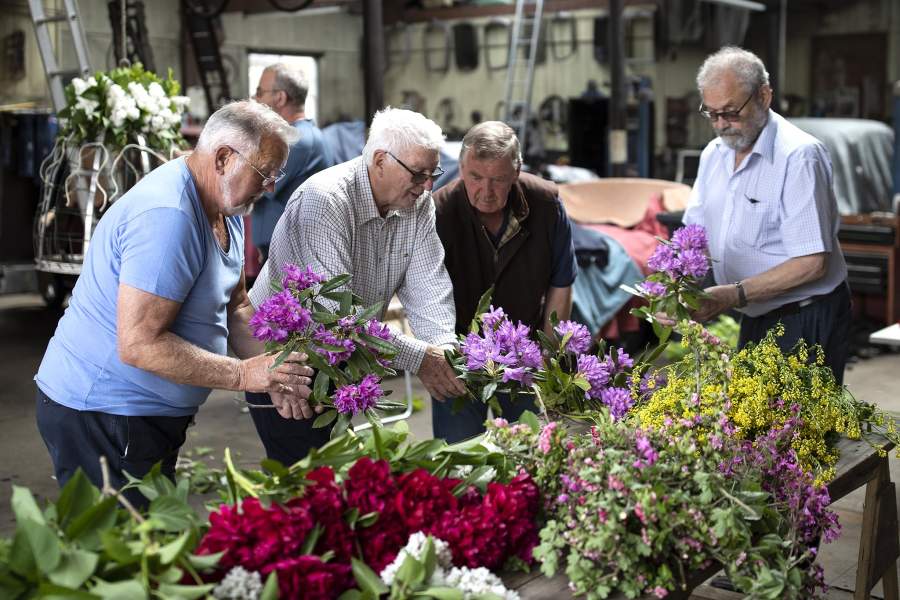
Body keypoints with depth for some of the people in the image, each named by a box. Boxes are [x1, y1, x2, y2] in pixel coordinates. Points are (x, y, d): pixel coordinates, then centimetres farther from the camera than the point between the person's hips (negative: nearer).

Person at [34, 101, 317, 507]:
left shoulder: (225, 209, 7)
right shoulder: (167, 217, -26)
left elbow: (235, 306, 12)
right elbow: (139, 344, -29)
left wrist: (276, 375, -3)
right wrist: (244, 374, -25)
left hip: (150, 412, 10)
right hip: (99, 415, -9)